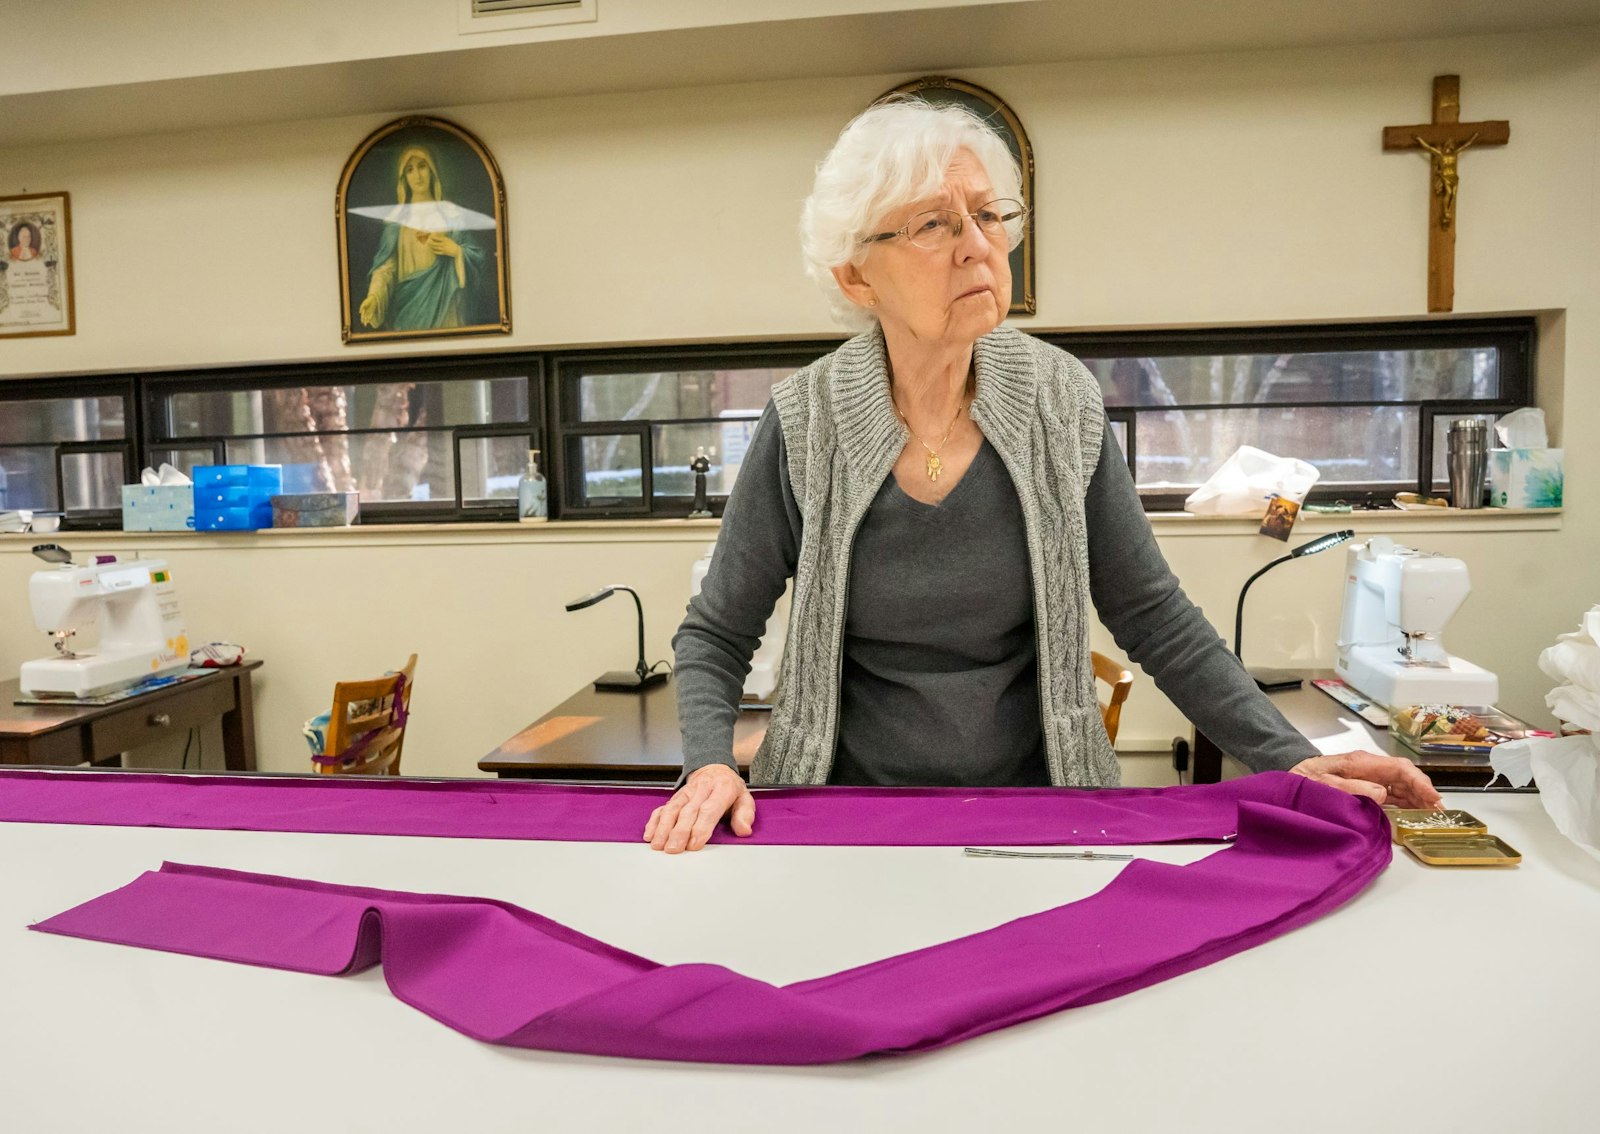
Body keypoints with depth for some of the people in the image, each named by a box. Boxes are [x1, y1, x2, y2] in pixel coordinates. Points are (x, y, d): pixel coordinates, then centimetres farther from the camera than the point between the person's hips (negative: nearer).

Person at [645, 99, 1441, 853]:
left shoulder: (1061, 404, -5)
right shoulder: (803, 426, -10)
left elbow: (1152, 615, 1)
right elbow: (715, 635, -1)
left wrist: (1289, 762, -6)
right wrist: (709, 764, -18)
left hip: (1038, 806, 2)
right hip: (850, 821, -1)